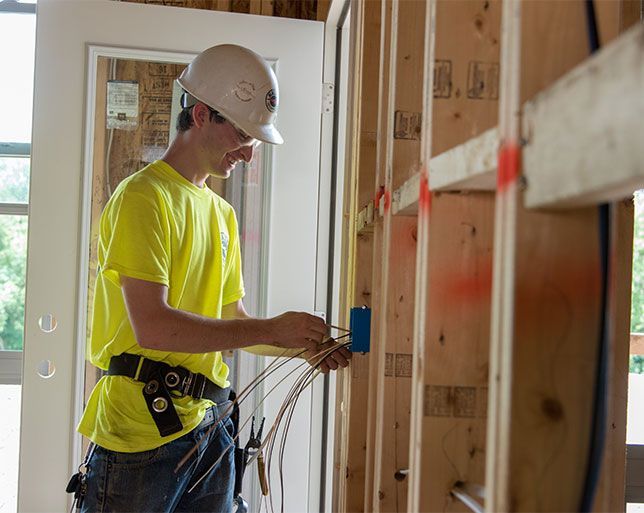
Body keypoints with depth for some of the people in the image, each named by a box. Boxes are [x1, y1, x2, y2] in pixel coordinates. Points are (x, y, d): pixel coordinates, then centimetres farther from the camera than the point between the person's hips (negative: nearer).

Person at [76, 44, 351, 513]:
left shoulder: (222, 213, 17)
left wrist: (305, 346, 2)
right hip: (142, 430, -8)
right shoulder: (143, 196, -10)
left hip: (209, 428, 8)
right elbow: (152, 326, -21)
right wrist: (271, 329, -18)